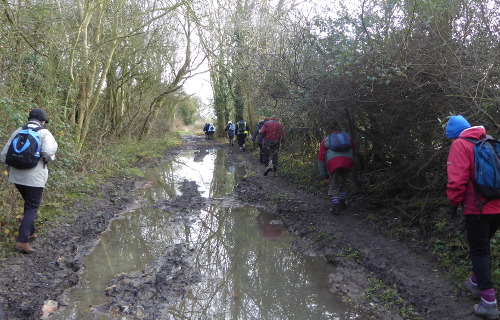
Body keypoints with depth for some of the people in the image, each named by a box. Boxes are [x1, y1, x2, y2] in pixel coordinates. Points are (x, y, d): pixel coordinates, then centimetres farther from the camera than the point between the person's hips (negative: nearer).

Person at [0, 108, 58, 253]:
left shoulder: (18, 132, 7)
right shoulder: (44, 133, -6)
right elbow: (48, 152, -24)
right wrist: (50, 158, -3)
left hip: (16, 176, 5)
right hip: (34, 178, -5)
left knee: (29, 203, 24)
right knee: (32, 208, 4)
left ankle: (30, 232, 36)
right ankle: (22, 241, -5)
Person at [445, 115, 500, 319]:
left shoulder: (460, 145, -8)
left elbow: (458, 179, -16)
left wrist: (454, 202, -4)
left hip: (477, 208, -7)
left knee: (479, 252, 0)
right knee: (483, 247, 23)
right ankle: (476, 283, 37)